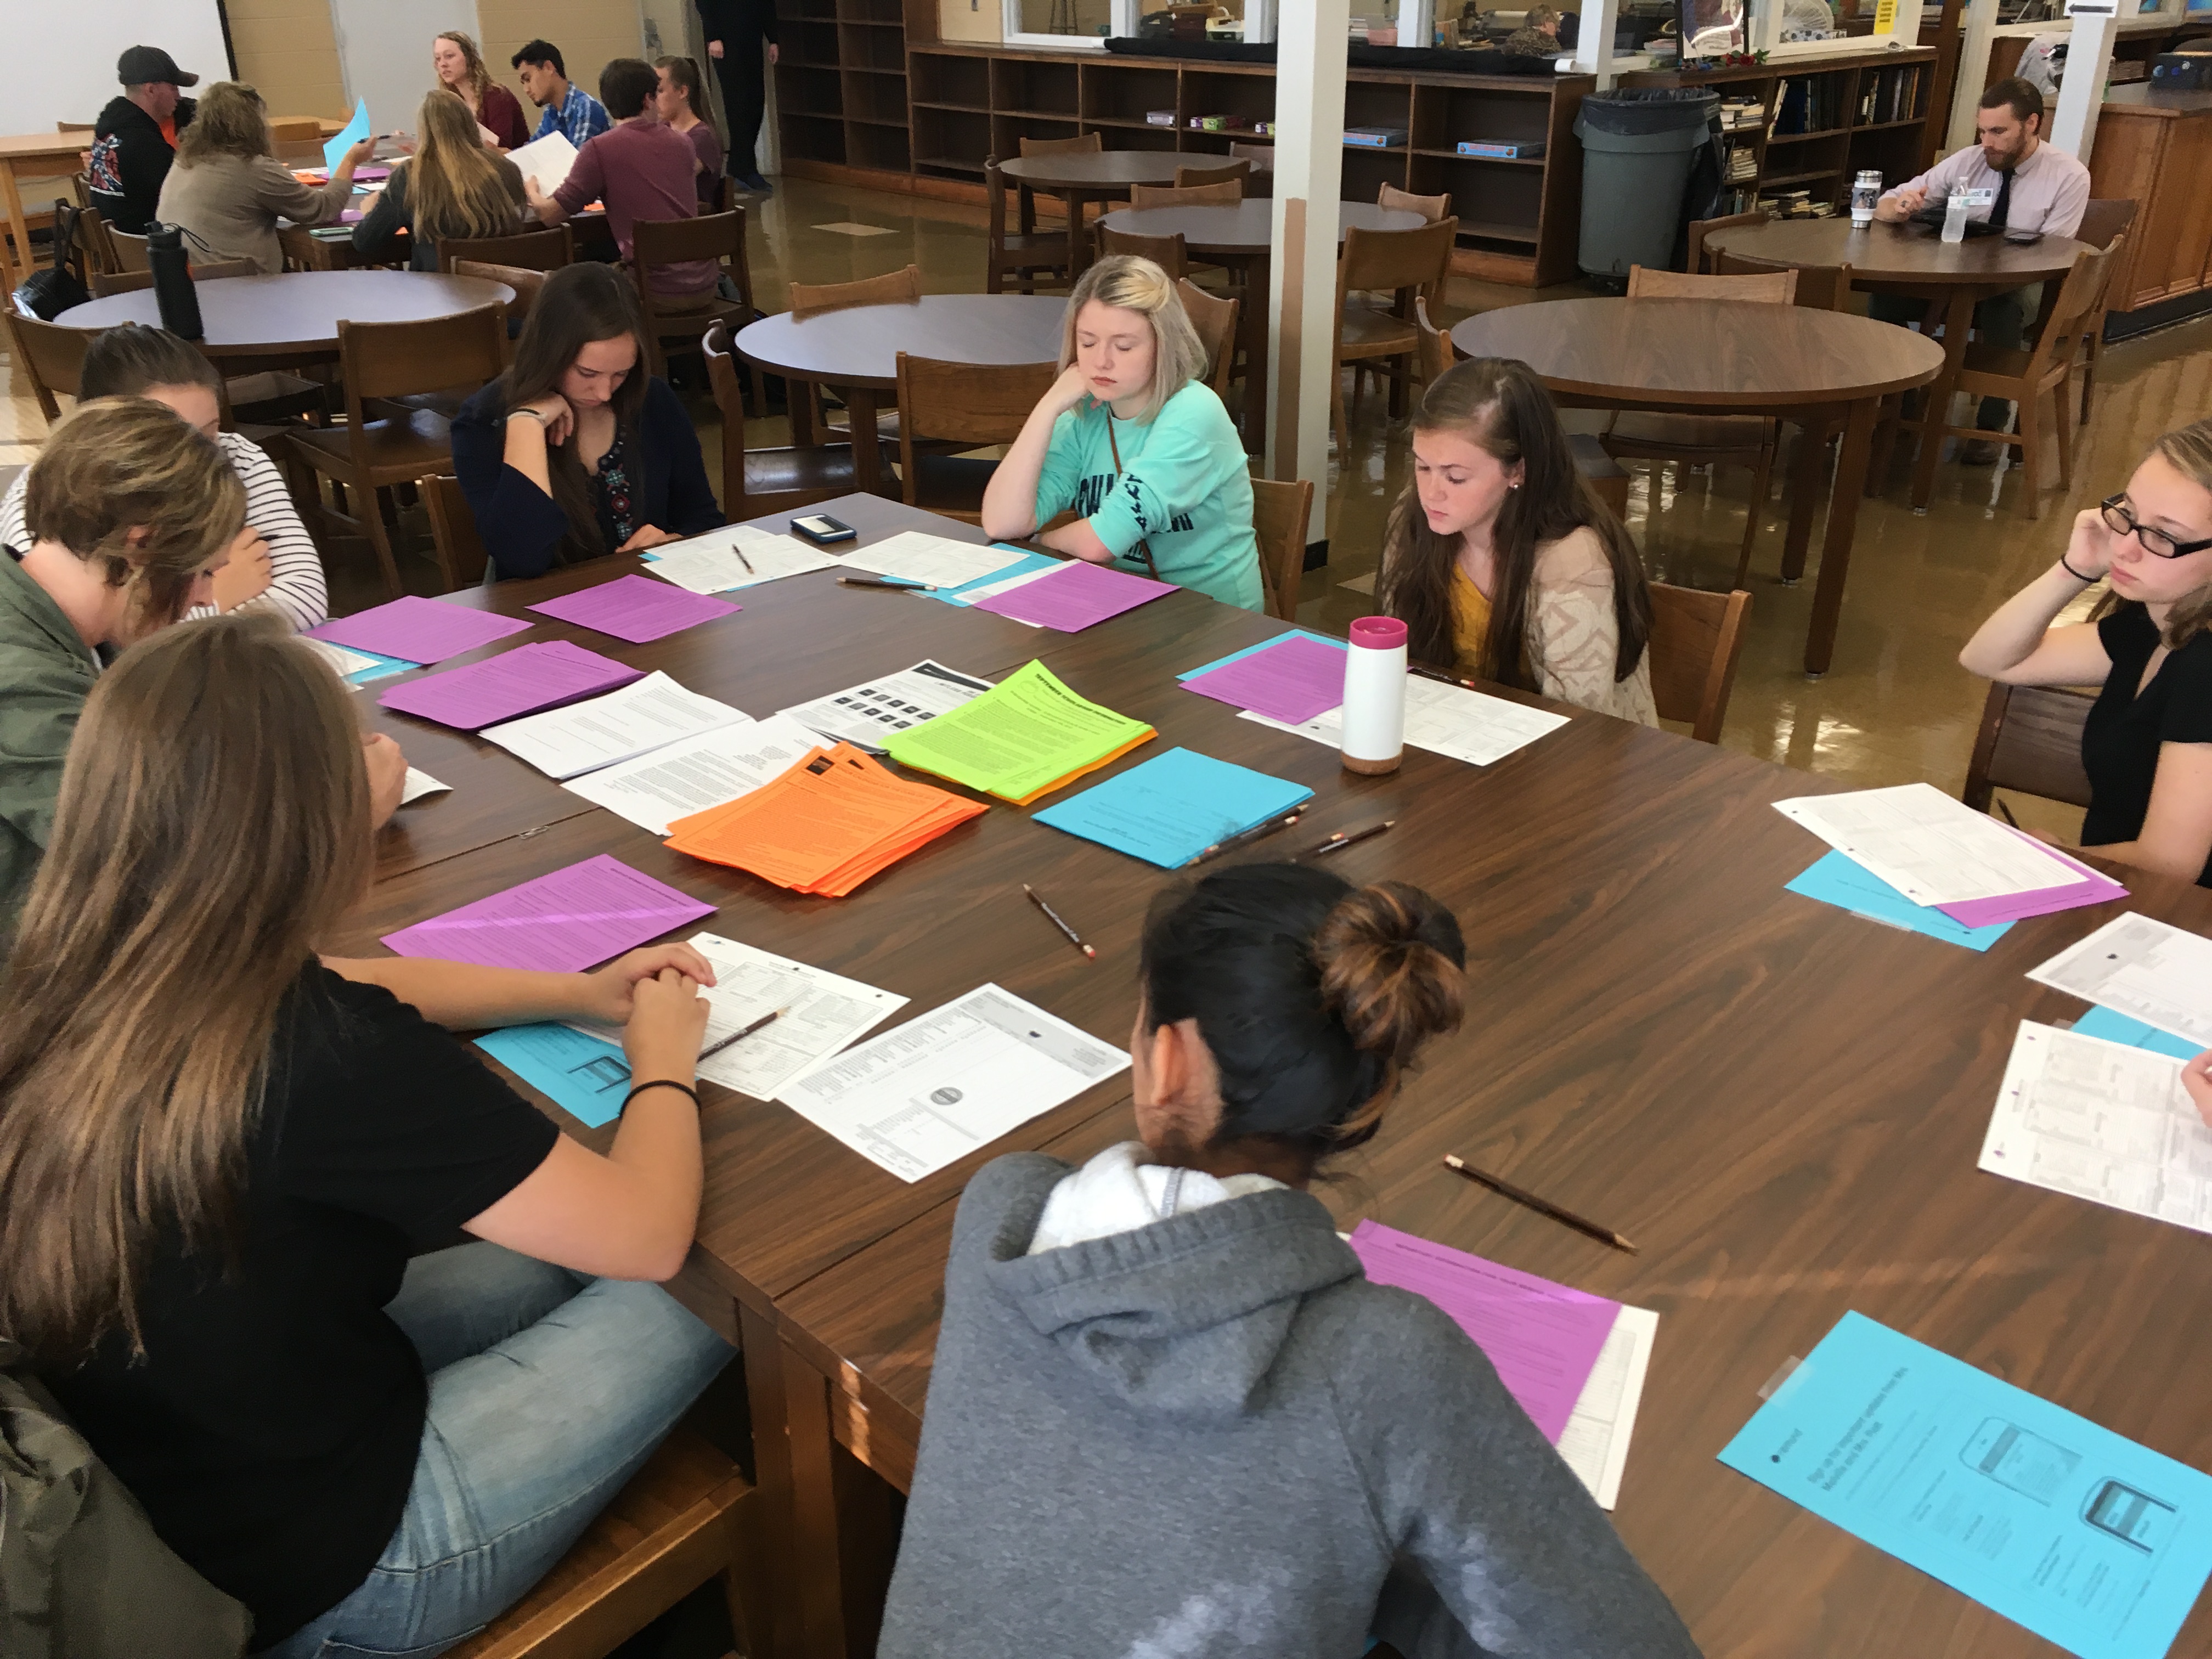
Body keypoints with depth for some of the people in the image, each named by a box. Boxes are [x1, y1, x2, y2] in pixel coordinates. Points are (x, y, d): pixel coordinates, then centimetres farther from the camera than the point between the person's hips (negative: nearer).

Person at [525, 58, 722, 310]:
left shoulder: (599, 150, -9)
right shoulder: (682, 143, 5)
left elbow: (549, 214, -7)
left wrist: (533, 192, 16)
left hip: (658, 296, -5)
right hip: (704, 288, 6)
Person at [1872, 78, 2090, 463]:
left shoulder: (2069, 176, -7)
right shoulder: (1966, 161, -1)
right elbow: (1885, 207, 1)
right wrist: (1901, 207, -24)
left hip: (2022, 289, -3)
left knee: (2001, 307, -39)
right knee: (1886, 293, -26)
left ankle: (1992, 423, -23)